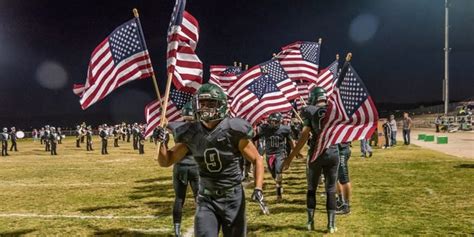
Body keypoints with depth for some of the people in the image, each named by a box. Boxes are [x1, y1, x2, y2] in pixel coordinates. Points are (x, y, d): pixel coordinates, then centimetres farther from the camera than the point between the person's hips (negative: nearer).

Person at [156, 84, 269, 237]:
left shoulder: (233, 130, -15)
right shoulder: (190, 134, -6)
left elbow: (257, 160, -6)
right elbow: (166, 162, 4)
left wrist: (258, 189, -17)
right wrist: (161, 142, -15)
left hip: (232, 198, -1)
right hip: (206, 200, 2)